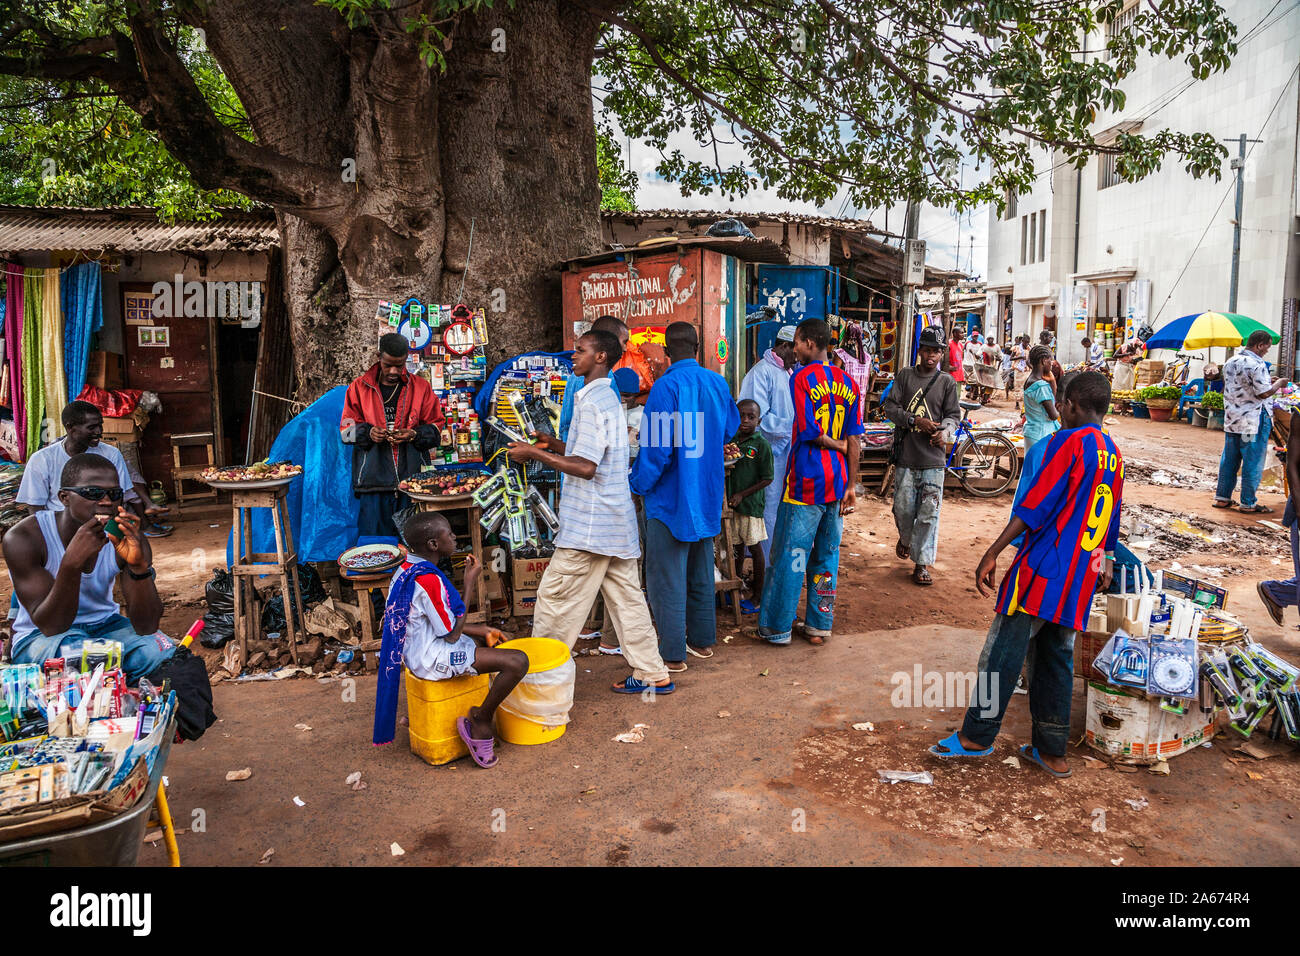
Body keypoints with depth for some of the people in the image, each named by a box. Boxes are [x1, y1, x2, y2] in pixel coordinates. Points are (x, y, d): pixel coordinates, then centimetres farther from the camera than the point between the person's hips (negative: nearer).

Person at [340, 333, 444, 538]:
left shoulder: (421, 387, 9)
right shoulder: (359, 387, 9)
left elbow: (436, 428, 9)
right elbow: (346, 430, 8)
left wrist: (414, 435, -10)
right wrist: (368, 433, -12)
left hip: (412, 476, 0)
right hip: (373, 479, 0)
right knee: (373, 536, 0)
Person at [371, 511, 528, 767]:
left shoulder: (407, 569, 5)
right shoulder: (430, 580, -26)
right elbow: (452, 634, -20)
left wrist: (482, 630, 10)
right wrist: (469, 583, -16)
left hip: (416, 649, 11)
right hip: (433, 659, -11)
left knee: (487, 640, 31)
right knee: (517, 662, -18)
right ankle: (481, 720, 1)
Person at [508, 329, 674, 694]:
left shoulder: (592, 402, -15)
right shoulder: (608, 397, 16)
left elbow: (585, 467, -22)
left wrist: (534, 454, -15)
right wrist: (555, 445, 15)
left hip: (589, 524, -10)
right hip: (617, 521, 10)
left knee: (554, 600, 0)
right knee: (626, 598, 13)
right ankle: (653, 675, 19)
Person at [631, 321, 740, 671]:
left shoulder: (667, 385, -19)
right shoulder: (719, 384, 2)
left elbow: (657, 446, -22)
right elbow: (730, 429, 18)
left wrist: (640, 485, -10)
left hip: (671, 496, -7)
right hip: (708, 494, 7)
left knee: (666, 576, 1)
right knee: (701, 570, 19)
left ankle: (673, 655, 6)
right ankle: (702, 640, 30)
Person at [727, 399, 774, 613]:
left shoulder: (761, 445, -11)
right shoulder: (732, 440, 6)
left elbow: (767, 479, -11)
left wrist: (742, 494, -13)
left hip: (751, 504, -5)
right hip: (732, 504, 5)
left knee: (755, 548, 4)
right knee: (737, 546, 16)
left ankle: (758, 596, 15)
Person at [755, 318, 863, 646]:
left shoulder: (802, 378, -10)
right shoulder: (847, 382, 8)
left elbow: (809, 431, -17)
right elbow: (853, 440, 7)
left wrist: (833, 444, 2)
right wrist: (851, 486, 9)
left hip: (805, 482, -6)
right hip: (836, 482, 6)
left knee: (789, 556, 2)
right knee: (827, 555, 13)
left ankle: (777, 628, 10)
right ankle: (819, 626, 20)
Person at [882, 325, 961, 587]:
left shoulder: (947, 382, 6)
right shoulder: (905, 376, 6)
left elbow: (953, 415, 6)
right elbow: (889, 407, 1)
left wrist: (944, 431, -16)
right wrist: (915, 420, -13)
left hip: (933, 458, 0)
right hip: (905, 456, 0)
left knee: (929, 512, -2)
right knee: (903, 508, 6)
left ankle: (922, 563, 6)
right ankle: (906, 538, 39)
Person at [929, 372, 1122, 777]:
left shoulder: (1069, 441, -10)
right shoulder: (1113, 454, 14)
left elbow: (1036, 504, -17)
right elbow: (1111, 519, 22)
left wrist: (993, 553, -17)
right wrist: (1105, 562, 34)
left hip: (1043, 568, -8)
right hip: (1081, 576, 8)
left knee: (1004, 649, -1)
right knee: (1057, 657, 13)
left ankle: (977, 736, 5)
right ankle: (1051, 751, 18)